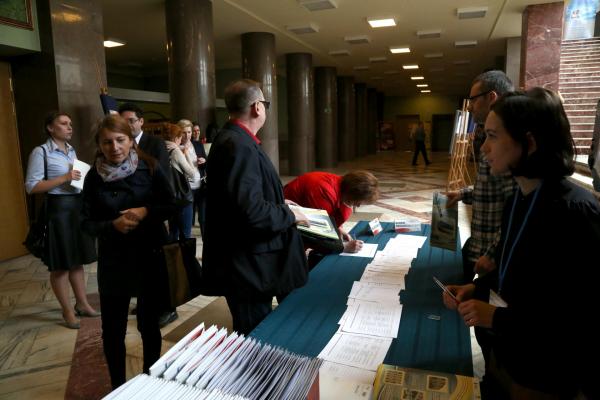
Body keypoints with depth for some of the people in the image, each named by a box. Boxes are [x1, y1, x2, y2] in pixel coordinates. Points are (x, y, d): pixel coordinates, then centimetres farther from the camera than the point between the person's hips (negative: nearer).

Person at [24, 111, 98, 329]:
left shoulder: (72, 150, 14)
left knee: (77, 260, 14)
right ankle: (68, 310, 17)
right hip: (58, 208, -7)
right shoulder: (41, 152, -8)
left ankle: (82, 303, 26)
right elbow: (31, 186, -13)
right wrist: (65, 178, -18)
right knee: (60, 264, 4)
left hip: (78, 206, 7)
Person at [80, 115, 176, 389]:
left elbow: (170, 206, -2)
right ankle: (117, 385, 33)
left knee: (149, 325, 14)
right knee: (113, 330, 8)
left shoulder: (149, 167, -7)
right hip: (113, 260, 1)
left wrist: (146, 212, -20)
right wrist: (113, 225, -20)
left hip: (150, 256, 0)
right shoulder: (94, 176, -4)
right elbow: (86, 222, -1)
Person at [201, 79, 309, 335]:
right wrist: (289, 216, -14)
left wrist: (280, 205, 17)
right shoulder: (239, 145, -22)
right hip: (247, 265, -10)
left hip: (247, 259, 10)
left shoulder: (233, 139, 11)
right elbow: (251, 210, -30)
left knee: (255, 334, 23)